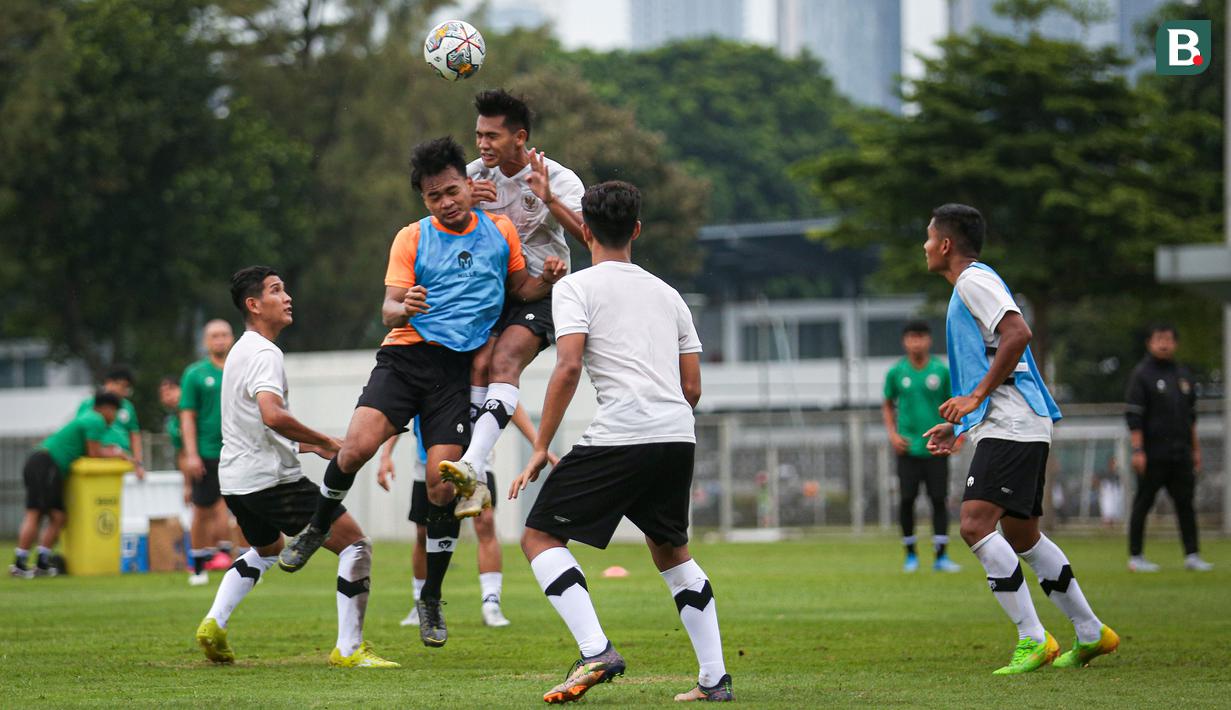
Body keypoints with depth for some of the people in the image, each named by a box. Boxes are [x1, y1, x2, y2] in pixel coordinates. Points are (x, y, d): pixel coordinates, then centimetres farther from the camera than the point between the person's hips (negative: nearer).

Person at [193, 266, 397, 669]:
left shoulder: (241, 351, 18)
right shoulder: (264, 353, -14)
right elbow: (273, 416, -32)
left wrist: (308, 446, 24)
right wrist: (328, 443, -22)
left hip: (235, 480, 10)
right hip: (271, 479, -10)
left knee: (266, 550, 35)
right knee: (356, 545, -7)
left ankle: (214, 624, 18)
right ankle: (349, 649, -11)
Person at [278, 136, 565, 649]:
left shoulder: (501, 232, 10)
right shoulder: (412, 239, 7)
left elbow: (519, 288, 21)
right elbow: (389, 309, 3)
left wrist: (547, 280, -1)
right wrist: (402, 308, -22)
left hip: (458, 369, 0)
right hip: (406, 354, 0)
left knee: (442, 484, -8)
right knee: (358, 445, -22)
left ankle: (431, 600, 8)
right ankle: (317, 529, 6)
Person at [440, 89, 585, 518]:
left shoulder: (559, 179, -9)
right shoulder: (475, 175, 3)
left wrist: (549, 199, -35)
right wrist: (465, 202, -21)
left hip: (540, 292, -4)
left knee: (505, 360, -28)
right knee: (480, 362, -21)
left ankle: (472, 463, -44)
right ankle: (474, 483, -22)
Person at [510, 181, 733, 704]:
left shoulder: (575, 288, 5)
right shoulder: (667, 294, 23)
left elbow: (568, 367, -9)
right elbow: (692, 387, 19)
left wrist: (540, 449, -6)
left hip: (618, 436, -6)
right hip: (678, 436, 6)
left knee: (540, 538, 3)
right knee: (671, 550, 24)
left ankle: (596, 651, -15)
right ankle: (714, 678, 17)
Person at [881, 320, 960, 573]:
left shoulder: (941, 371, 1)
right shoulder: (896, 372, 3)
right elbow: (888, 405, 14)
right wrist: (892, 434, 1)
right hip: (908, 447, 0)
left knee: (939, 499, -4)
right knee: (907, 499, -1)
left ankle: (941, 556, 0)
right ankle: (910, 555, 12)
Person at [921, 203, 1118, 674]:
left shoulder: (974, 280, -7)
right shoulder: (969, 285, 24)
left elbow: (1018, 334, -22)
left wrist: (975, 397, -20)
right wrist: (959, 425, 26)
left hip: (1010, 425, -11)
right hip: (1023, 425, 11)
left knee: (976, 525, -18)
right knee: (1020, 534, 15)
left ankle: (1033, 640, -20)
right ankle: (1091, 633, 20)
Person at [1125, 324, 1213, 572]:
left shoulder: (1183, 374, 16)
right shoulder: (1141, 374, -3)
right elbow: (1133, 415, -9)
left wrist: (1196, 449, 16)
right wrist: (1137, 450, -16)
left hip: (1181, 453, 6)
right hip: (1152, 453, -6)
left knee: (1185, 503, 3)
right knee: (1143, 503, -1)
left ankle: (1192, 555, 4)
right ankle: (1136, 557, 4)